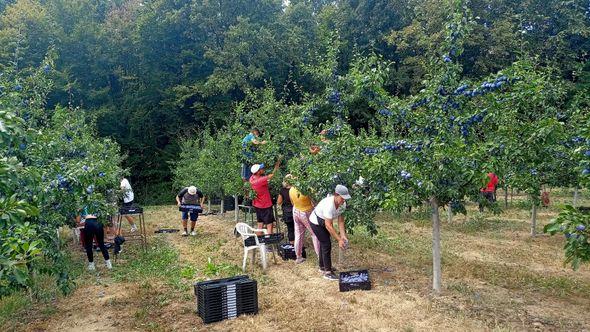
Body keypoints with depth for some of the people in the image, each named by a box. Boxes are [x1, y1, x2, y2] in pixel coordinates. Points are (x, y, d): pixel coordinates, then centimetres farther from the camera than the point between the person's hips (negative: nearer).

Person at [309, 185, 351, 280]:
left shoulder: (343, 204, -17)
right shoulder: (329, 205, -39)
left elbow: (340, 221, -11)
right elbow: (328, 226, -37)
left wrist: (343, 236, -21)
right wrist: (339, 240, -35)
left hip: (325, 222, 8)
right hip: (316, 223, -8)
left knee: (324, 244, 19)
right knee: (326, 245, -10)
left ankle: (322, 267, 35)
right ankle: (327, 272, -1)